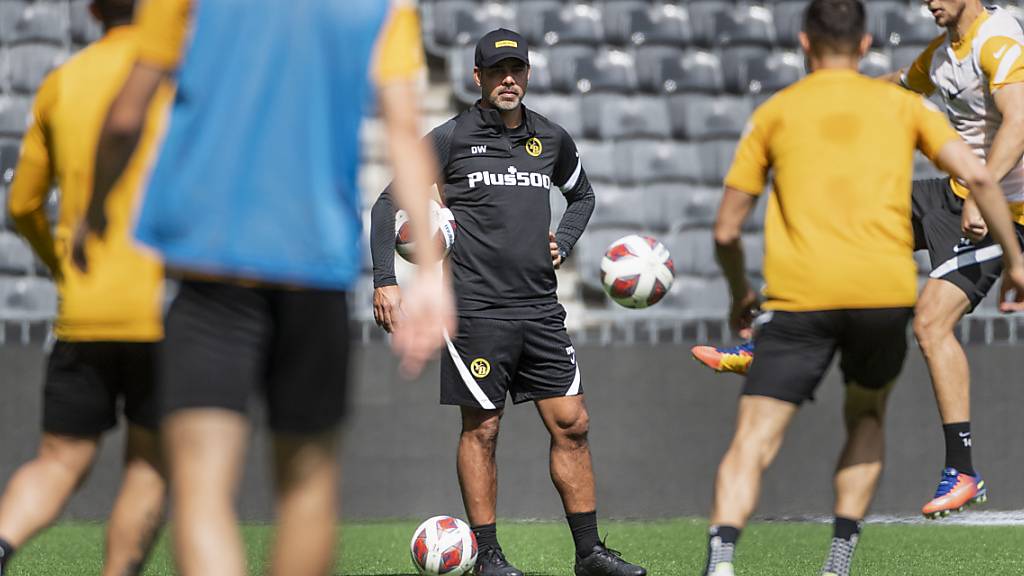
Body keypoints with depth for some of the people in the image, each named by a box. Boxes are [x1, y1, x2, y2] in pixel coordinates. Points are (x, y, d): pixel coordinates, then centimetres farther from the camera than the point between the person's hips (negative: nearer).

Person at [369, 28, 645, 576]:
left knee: (571, 424, 1)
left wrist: (563, 243, 12)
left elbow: (582, 195, 31)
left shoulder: (552, 139, 11)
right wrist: (386, 282, -8)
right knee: (482, 429, -2)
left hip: (541, 310, 4)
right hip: (477, 308, -4)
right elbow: (388, 205, 1)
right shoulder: (451, 138, -2)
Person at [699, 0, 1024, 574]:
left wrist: (740, 294, 31)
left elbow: (726, 231, 14)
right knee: (867, 416, 27)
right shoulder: (901, 104, 15)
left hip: (800, 295, -1)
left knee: (753, 443, -4)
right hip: (887, 290, 1)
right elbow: (977, 175, 3)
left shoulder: (773, 113, 14)